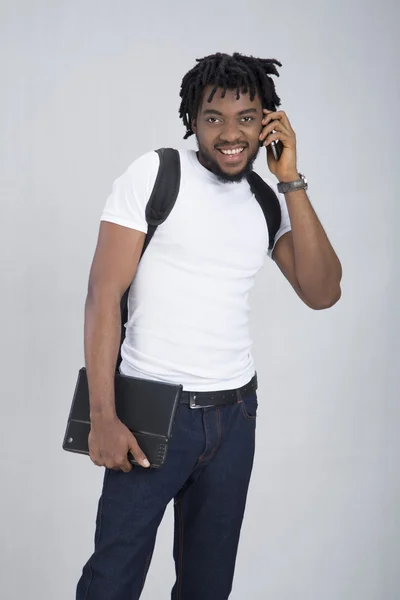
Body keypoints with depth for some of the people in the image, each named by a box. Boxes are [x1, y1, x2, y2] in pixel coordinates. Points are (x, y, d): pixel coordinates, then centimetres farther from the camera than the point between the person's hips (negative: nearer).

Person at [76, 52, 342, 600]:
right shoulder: (155, 174, -6)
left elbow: (322, 292, -2)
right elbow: (104, 294, -9)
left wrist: (291, 181, -7)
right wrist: (103, 417, -15)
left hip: (235, 413, 5)